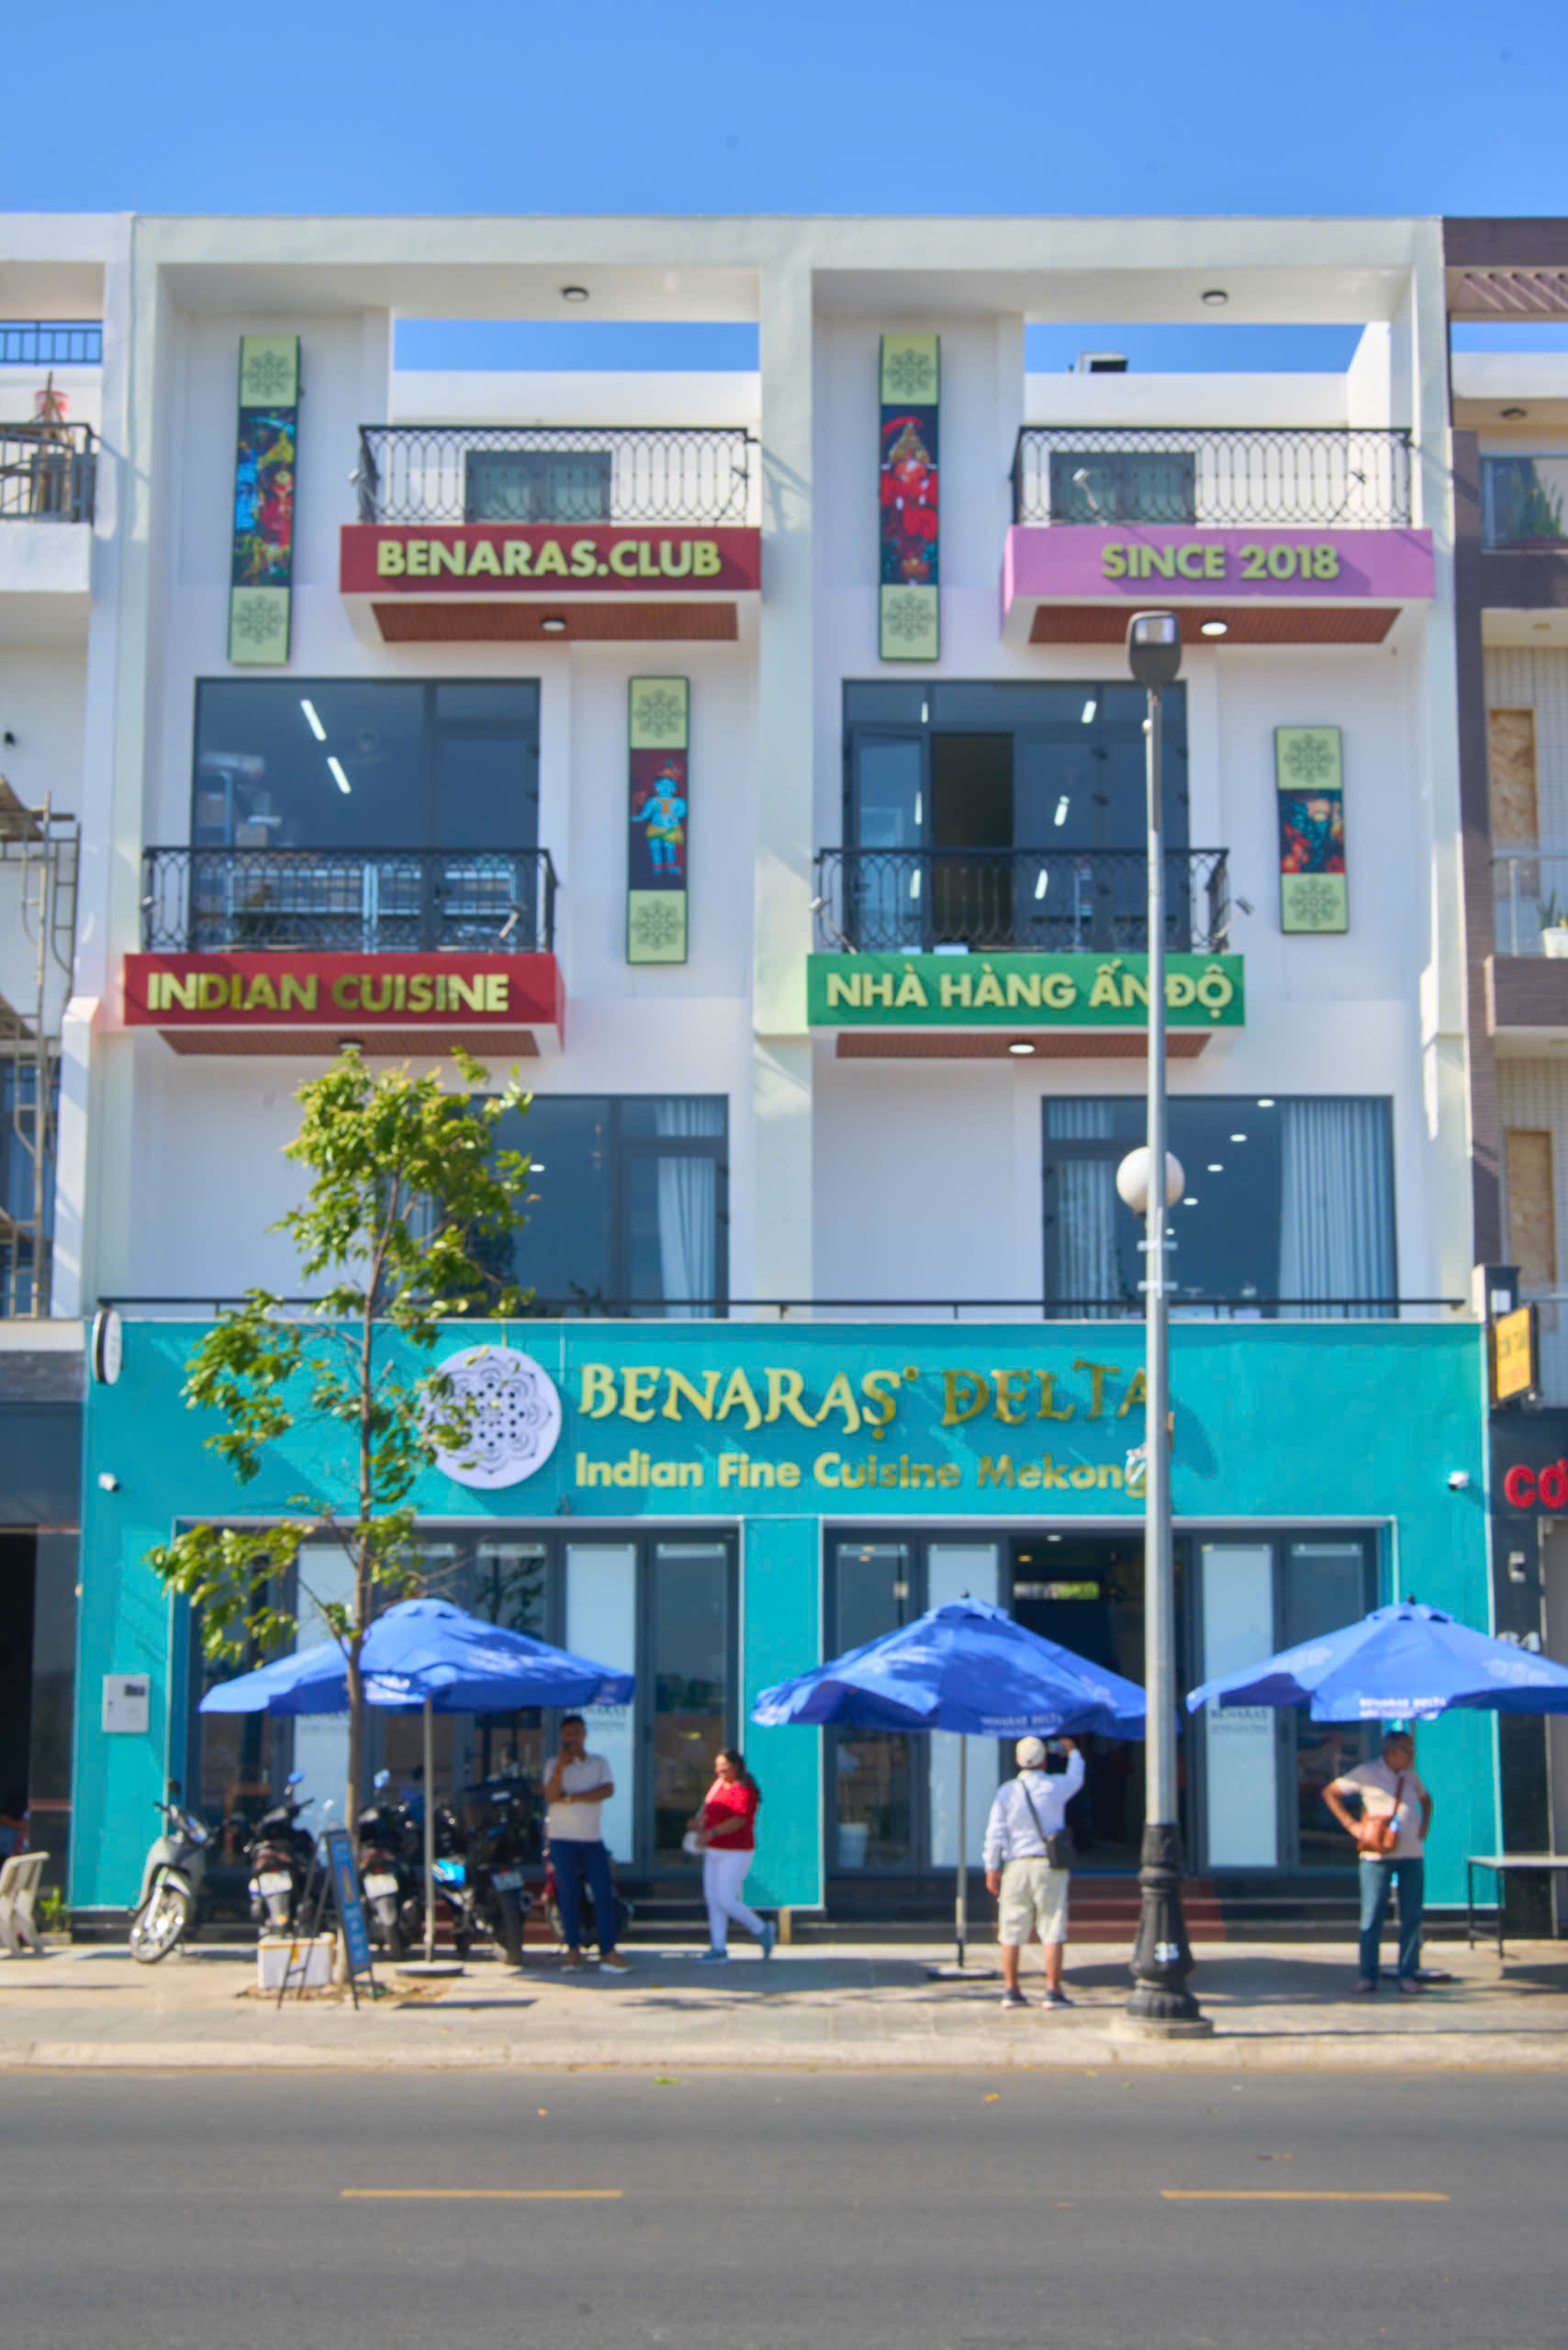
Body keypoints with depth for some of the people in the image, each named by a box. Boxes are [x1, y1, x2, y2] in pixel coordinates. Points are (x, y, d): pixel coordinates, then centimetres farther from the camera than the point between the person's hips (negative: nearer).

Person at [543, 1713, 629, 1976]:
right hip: (563, 1838, -2)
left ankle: (608, 1952, -3)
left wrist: (572, 1798, -14)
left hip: (593, 1838, 2)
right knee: (569, 1895, 0)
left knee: (604, 1894, -4)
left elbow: (608, 1790, -8)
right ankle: (573, 1948, 9)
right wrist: (561, 1767, -25)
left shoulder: (599, 1763, 10)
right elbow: (550, 1795, -13)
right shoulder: (555, 1764, 2)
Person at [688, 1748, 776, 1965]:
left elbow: (739, 1820, -27)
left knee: (726, 1901, -10)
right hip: (714, 1852, 9)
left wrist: (712, 1833, -37)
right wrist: (698, 1820, -4)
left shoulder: (745, 1790, -17)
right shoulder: (719, 1784, 9)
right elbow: (707, 1806, 18)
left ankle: (762, 1931, 10)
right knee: (712, 1899, 6)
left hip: (735, 1853, -9)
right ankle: (718, 1949, 11)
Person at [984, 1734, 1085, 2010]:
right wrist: (1072, 1751, 40)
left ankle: (1010, 1990, 10)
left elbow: (995, 1832, -3)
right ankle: (1053, 1991, -2)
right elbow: (1076, 1778, 23)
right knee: (1052, 1931, 0)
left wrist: (991, 1868, 3)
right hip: (1048, 1865, -1)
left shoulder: (1007, 1791, 0)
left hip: (1015, 1866, 2)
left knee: (1012, 1933, 7)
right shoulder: (1055, 1786, -1)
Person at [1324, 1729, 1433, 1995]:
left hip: (1412, 1854, 5)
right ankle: (1368, 1975, 2)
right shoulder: (1367, 1773, -2)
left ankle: (1407, 1974, 11)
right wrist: (1351, 1824, -7)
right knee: (1372, 1916, -4)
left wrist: (1425, 1824, 15)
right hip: (1377, 1854, -5)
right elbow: (1330, 1792, 0)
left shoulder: (1411, 1777, 13)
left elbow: (1425, 1799, 33)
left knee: (1411, 1917, 3)